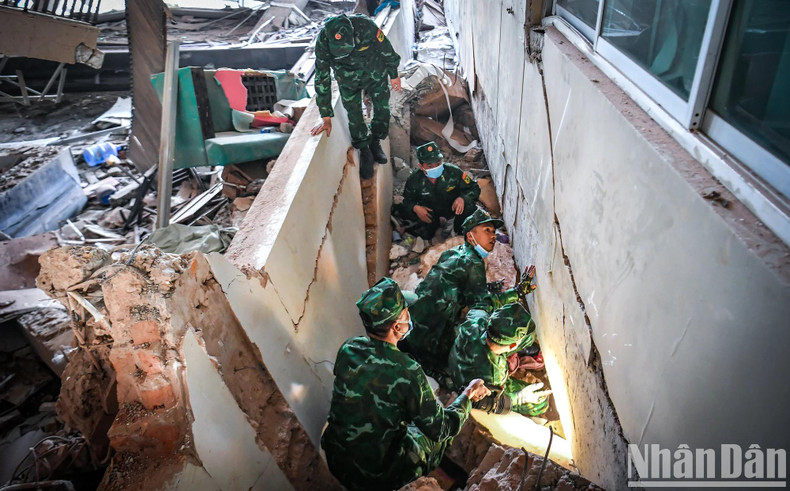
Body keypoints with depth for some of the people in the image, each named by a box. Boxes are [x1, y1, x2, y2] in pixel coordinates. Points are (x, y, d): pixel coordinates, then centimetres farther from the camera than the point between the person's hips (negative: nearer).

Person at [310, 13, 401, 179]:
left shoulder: (365, 26, -37)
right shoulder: (323, 41, -32)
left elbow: (386, 49, -16)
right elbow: (322, 79, -23)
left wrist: (394, 75, -1)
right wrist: (326, 118, -20)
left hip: (375, 71, 0)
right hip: (348, 79, 0)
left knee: (382, 109, 8)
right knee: (354, 113, 3)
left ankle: (375, 142, 35)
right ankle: (364, 151, 26)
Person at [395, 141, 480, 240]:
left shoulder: (453, 172, -26)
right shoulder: (414, 179, -22)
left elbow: (474, 188, -15)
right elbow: (407, 201, -5)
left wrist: (462, 198, -36)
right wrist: (415, 208, -29)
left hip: (452, 207, -2)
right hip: (428, 211, 2)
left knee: (468, 206, -31)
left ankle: (461, 232, -3)